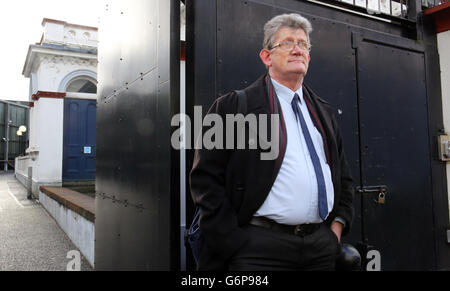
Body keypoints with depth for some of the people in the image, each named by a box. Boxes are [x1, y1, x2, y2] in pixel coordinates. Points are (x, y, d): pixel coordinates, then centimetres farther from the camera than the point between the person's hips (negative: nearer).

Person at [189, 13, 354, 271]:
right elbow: (205, 179, -8)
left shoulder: (325, 112, 14)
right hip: (260, 248, -5)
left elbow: (344, 176, 20)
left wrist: (338, 224, 7)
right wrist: (232, 245, -11)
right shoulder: (233, 106, -4)